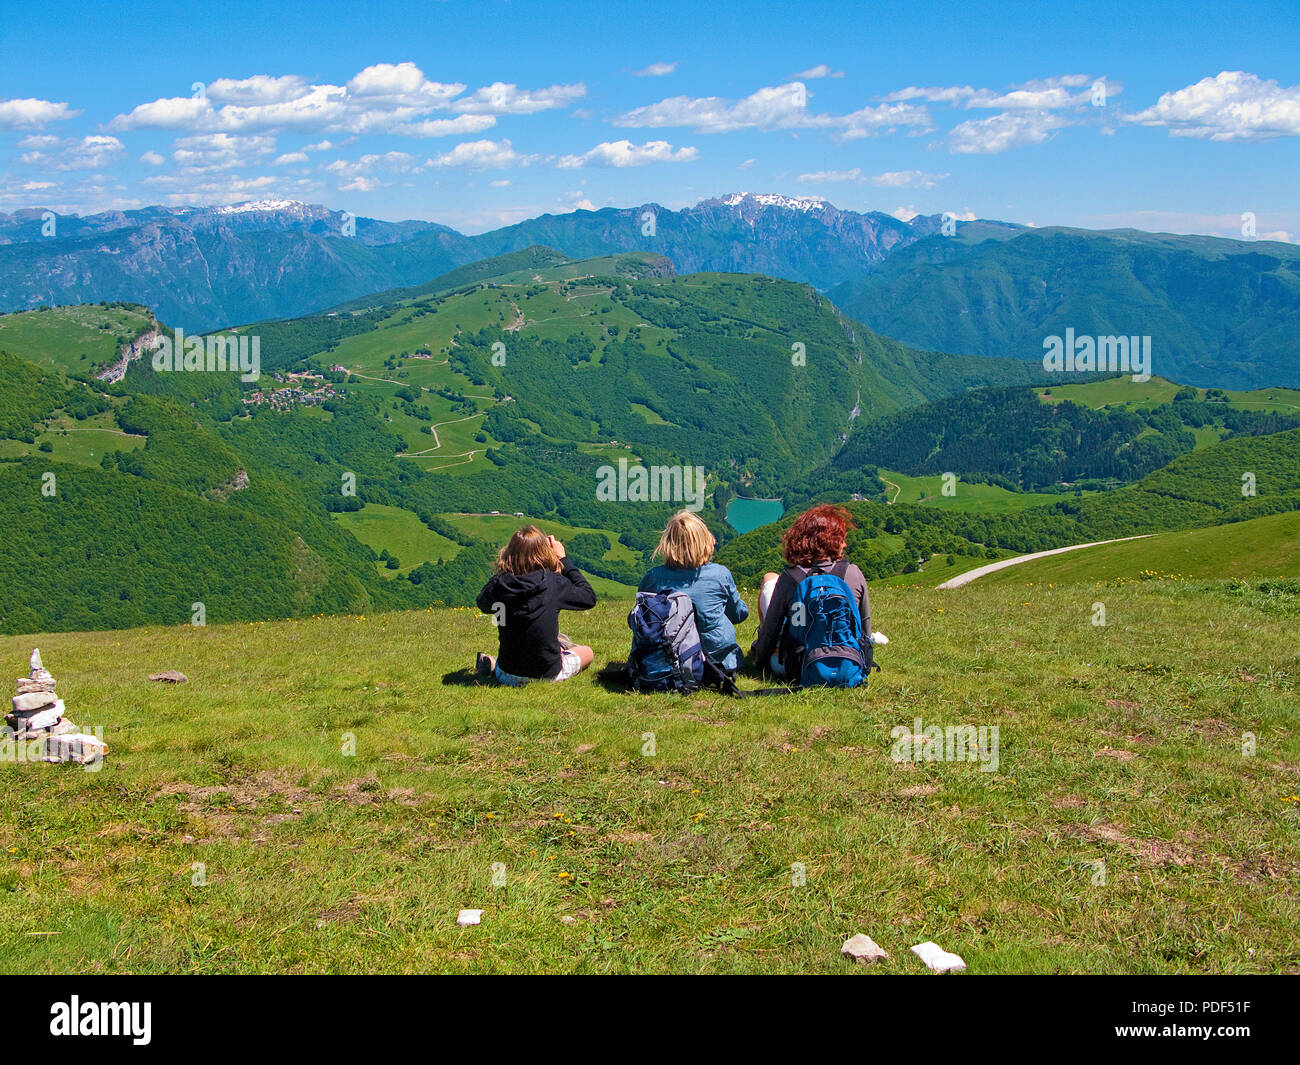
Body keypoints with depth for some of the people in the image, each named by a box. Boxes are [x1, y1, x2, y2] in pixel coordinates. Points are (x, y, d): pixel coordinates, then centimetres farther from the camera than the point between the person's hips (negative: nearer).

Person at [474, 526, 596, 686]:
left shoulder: (499, 584, -16)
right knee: (587, 652, 27)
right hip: (547, 675, -2)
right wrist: (563, 559, -1)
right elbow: (589, 598, -5)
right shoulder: (555, 583, -23)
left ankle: (493, 665, 18)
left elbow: (483, 603, 7)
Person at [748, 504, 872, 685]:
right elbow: (866, 625, 3)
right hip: (848, 669, 2)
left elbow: (771, 631, -6)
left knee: (769, 580, 16)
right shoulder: (854, 574, -9)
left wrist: (757, 659, 13)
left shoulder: (789, 578, -14)